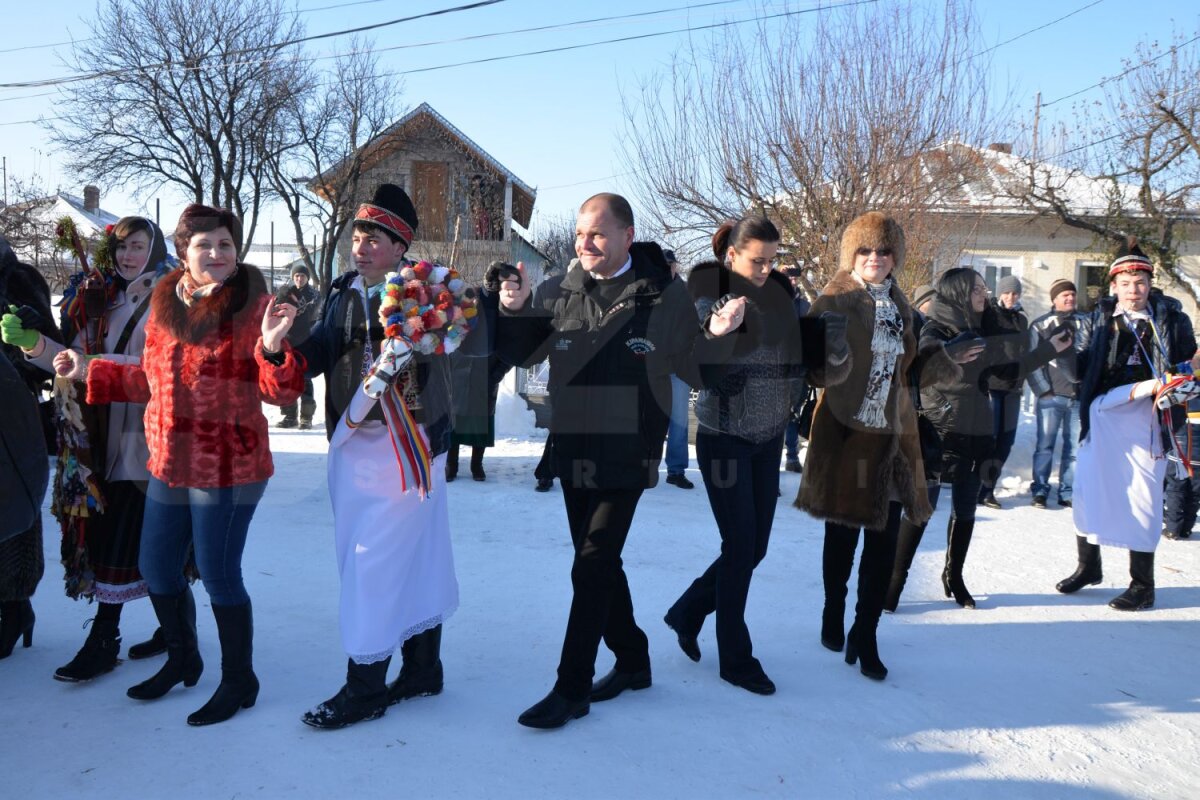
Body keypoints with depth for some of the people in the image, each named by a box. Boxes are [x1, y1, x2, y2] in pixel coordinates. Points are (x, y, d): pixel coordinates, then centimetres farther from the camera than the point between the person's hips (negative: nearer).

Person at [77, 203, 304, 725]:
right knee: (156, 567, 18)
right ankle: (182, 659, 43)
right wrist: (89, 370, 18)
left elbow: (280, 391, -16)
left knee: (219, 575, 0)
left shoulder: (252, 305, -11)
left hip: (228, 468, -7)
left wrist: (273, 347, -33)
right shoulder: (165, 305, 8)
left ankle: (238, 681, 22)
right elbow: (154, 381, 19)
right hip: (169, 465, 7)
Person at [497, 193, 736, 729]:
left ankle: (571, 690, 9)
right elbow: (520, 354, 6)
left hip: (629, 457, -5)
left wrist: (718, 336, -18)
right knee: (600, 565, 16)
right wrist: (513, 312, -13)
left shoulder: (666, 295, -7)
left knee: (591, 569, -5)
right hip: (572, 452, 5)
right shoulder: (560, 292, 1)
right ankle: (632, 659, 37)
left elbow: (693, 365, 1)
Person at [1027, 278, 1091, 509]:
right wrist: (1043, 390, -7)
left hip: (1080, 395, 3)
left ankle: (1068, 493, 12)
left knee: (1075, 447, 4)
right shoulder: (1040, 325, 5)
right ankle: (1040, 491, 7)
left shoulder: (1087, 323, 13)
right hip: (1051, 396, -2)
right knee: (1045, 445, -2)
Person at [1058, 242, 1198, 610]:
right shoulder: (1101, 317, 8)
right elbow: (1084, 368, 8)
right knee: (1087, 489, 9)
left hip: (1145, 420, -3)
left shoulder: (1170, 318, 2)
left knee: (1142, 498, 1)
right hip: (1101, 416, 3)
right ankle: (1088, 566, 29)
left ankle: (1142, 586, 15)